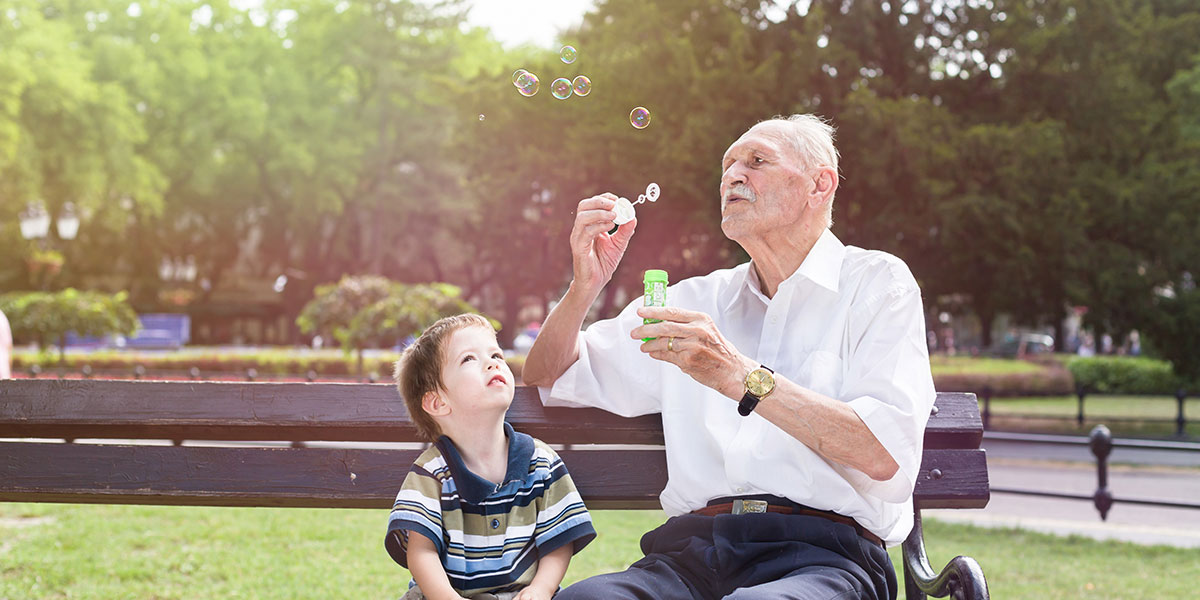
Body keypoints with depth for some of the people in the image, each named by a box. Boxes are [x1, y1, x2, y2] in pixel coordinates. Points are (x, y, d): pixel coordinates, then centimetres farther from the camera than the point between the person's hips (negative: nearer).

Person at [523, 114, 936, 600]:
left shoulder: (877, 282, 8)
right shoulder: (697, 301, 22)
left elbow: (887, 454, -8)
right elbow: (550, 378, 27)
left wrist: (741, 377, -15)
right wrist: (585, 286, 7)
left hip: (821, 555, -4)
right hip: (692, 551, 4)